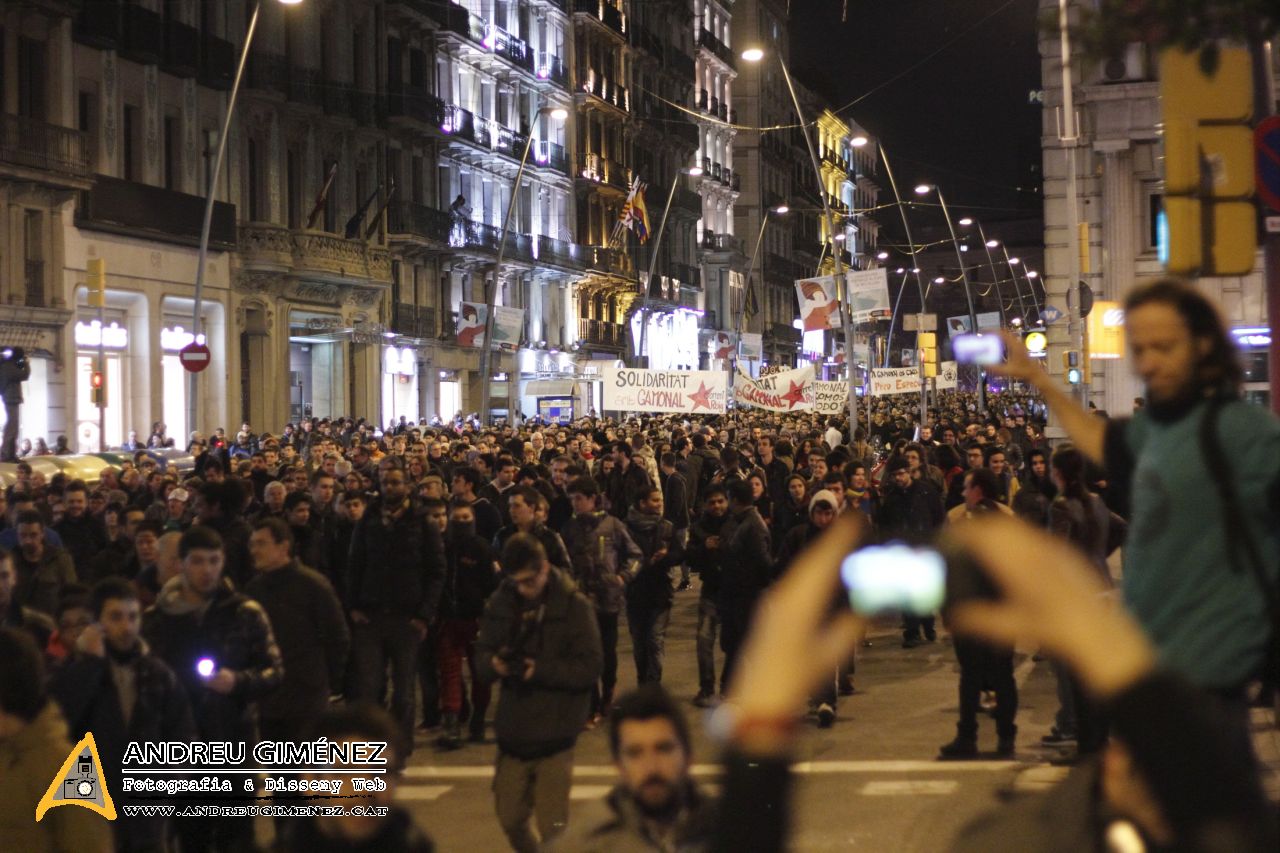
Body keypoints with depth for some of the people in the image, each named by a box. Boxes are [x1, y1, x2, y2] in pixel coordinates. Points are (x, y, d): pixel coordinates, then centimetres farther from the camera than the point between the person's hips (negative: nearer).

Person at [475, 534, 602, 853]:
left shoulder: (574, 605, -8)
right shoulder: (501, 603, 4)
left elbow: (590, 667, -12)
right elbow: (481, 655, 7)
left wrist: (540, 670, -24)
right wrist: (494, 664, -17)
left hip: (555, 734, -5)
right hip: (512, 731, 5)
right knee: (510, 820, 14)